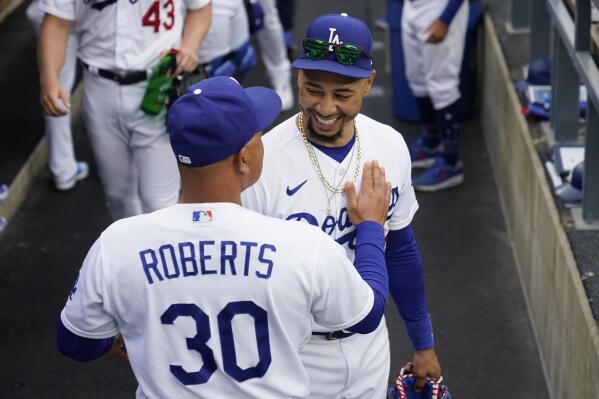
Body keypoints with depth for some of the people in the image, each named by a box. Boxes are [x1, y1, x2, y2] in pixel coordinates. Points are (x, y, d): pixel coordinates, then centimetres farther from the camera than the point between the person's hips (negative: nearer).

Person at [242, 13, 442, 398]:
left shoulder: (390, 147, -6)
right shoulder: (261, 163, -22)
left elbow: (400, 251, 7)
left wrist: (424, 342, 13)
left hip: (370, 345, 4)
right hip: (293, 354, -4)